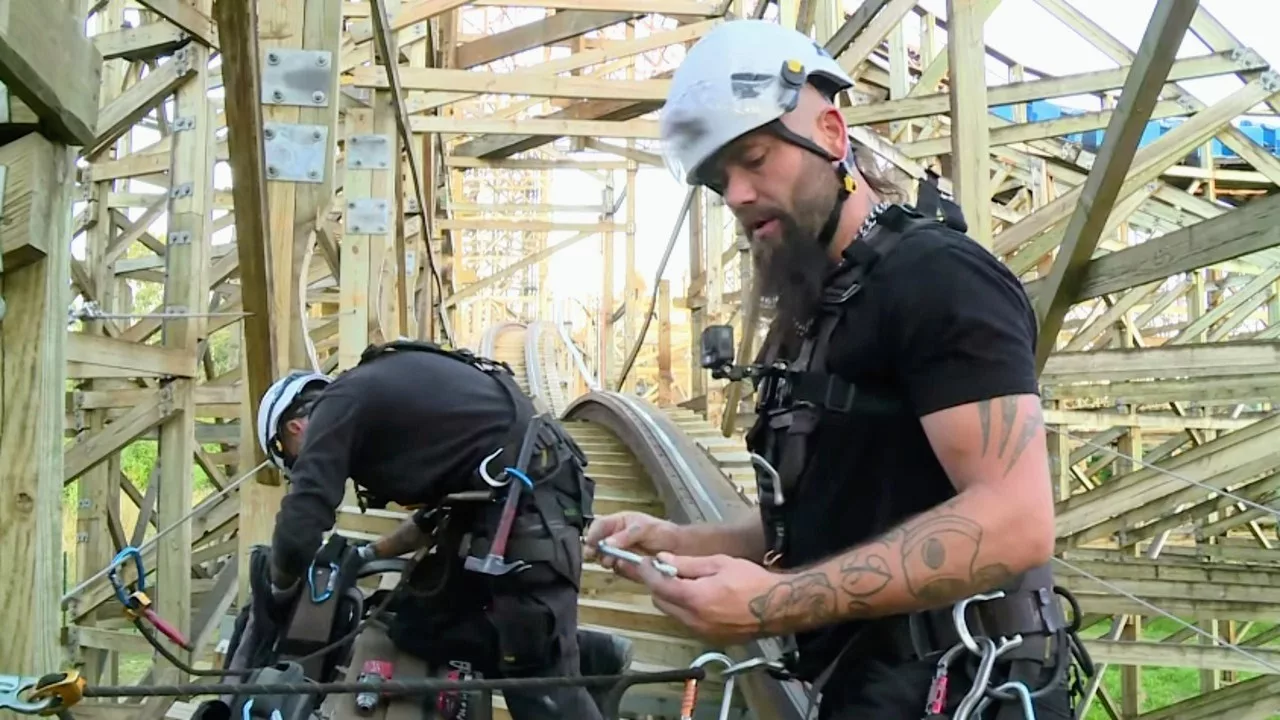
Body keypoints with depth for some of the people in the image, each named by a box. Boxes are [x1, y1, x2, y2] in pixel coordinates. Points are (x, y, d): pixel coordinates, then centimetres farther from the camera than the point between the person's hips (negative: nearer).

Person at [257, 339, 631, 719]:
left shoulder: (339, 405, -5)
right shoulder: (378, 393, 24)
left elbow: (299, 528, -12)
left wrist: (281, 591, 8)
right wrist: (368, 555, 36)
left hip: (528, 501, -10)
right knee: (422, 623, 12)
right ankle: (586, 656, 13)